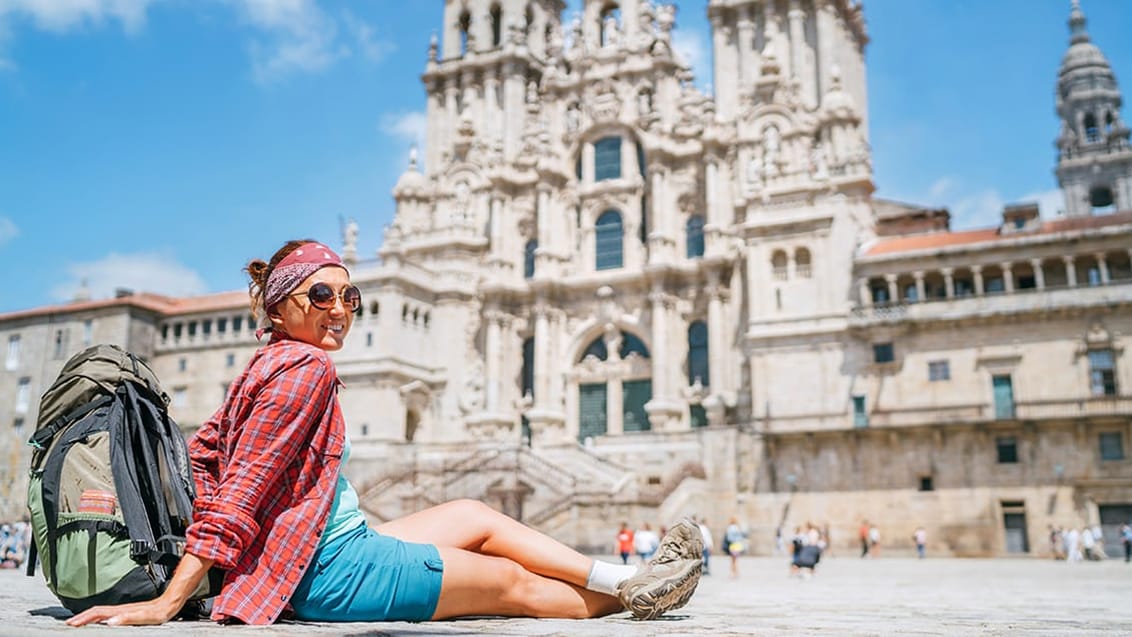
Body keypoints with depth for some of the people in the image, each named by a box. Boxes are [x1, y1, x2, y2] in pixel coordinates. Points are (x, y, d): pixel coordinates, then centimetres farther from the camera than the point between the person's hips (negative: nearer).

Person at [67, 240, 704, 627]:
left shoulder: (268, 365, 10)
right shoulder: (307, 367, -18)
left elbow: (203, 452, 10)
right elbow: (244, 485, -23)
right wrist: (170, 601, -24)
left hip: (339, 547, 10)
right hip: (333, 569, -10)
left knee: (475, 515, 17)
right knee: (514, 583, 5)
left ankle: (626, 581, 23)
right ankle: (631, 593, 25)